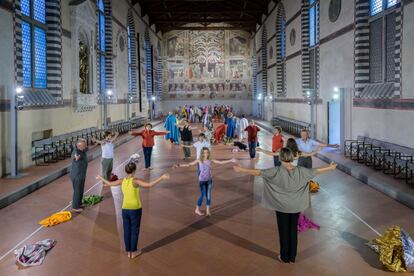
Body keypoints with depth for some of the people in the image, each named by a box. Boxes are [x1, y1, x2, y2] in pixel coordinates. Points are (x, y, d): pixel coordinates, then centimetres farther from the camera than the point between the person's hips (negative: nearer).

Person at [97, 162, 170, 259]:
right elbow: (149, 185, -31)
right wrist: (162, 178, -31)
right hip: (135, 209, -4)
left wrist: (101, 178, 28)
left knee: (127, 230, 15)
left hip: (125, 209, 5)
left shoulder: (122, 181, -4)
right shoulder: (135, 181, -19)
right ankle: (133, 251, 22)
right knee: (135, 231, 11)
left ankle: (128, 251, 26)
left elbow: (109, 183, 11)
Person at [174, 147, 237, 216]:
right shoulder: (199, 160, -8)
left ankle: (208, 210, 19)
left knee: (208, 195, 6)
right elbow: (189, 164, -10)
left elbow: (220, 162, 1)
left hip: (209, 180, 3)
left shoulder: (210, 160, -1)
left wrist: (230, 160, -3)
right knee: (203, 195, 1)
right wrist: (179, 165, -18)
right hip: (202, 180, -3)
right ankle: (197, 209, 19)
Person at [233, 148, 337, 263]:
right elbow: (316, 171, 5)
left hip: (282, 207, -3)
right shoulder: (300, 170, -7)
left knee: (283, 231, 10)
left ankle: (285, 257, 21)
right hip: (296, 206, 3)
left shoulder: (277, 171, -18)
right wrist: (330, 167, 21)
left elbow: (258, 172, -22)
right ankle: (292, 256, 26)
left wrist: (241, 169, -17)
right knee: (293, 230, 14)